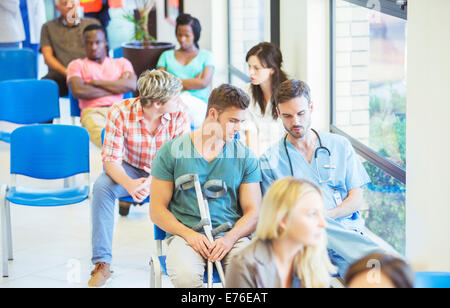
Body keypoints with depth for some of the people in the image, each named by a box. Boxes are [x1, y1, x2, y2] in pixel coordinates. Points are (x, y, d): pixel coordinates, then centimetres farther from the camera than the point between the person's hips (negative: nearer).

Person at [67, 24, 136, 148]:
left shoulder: (121, 62, 29)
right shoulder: (77, 65, 24)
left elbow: (131, 85, 7)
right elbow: (78, 91, 2)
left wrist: (95, 82, 4)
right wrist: (115, 89, 6)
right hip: (92, 111, -2)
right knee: (101, 134, -40)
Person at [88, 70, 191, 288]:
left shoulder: (180, 117, -18)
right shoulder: (120, 113, -21)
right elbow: (111, 159, -21)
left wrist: (152, 183, -40)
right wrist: (129, 184, -43)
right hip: (129, 170, 0)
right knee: (102, 187, -31)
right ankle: (102, 264, -27)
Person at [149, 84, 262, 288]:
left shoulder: (245, 157, 10)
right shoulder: (172, 151, 5)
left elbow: (253, 211, 7)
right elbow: (157, 210, 3)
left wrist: (229, 238, -13)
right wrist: (189, 234, -13)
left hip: (232, 235, 1)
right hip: (185, 234, -1)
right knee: (186, 276, -35)